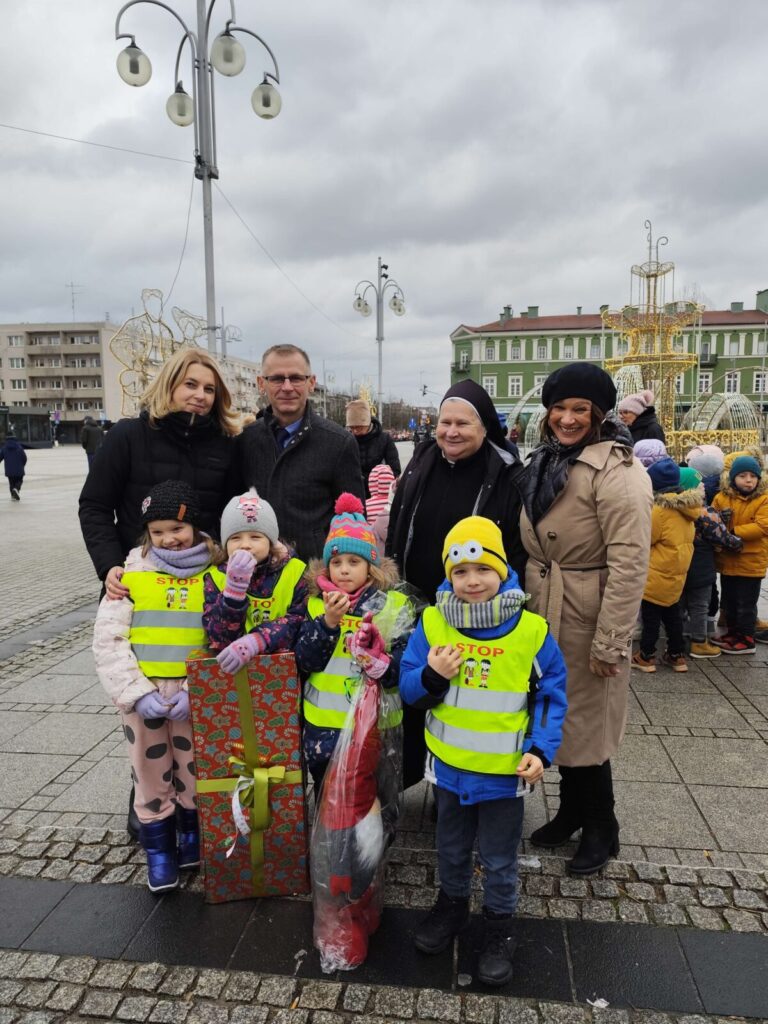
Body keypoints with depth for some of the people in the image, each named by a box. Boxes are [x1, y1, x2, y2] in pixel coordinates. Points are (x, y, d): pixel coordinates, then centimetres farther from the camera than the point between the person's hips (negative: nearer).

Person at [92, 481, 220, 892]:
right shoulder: (132, 574, -2)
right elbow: (108, 640, -5)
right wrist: (138, 693, -13)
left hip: (195, 695, 0)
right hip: (142, 695, 1)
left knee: (196, 770, 15)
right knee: (151, 773, 13)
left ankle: (193, 835, 40)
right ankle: (158, 850, 33)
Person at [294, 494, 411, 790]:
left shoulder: (393, 604, -4)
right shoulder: (317, 604, 2)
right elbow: (304, 661, -7)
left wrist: (382, 665, -30)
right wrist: (328, 622, -20)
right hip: (324, 724, 2)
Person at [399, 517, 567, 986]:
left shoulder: (531, 631, -15)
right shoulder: (432, 623, -11)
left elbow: (552, 696, -6)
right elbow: (409, 688, -5)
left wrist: (541, 749, -16)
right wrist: (432, 677, -26)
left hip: (505, 772, -2)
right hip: (450, 765, 2)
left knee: (499, 859, 18)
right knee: (452, 848, 25)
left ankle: (499, 925, 42)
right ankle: (452, 903, 50)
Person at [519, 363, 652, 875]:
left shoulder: (616, 469, -18)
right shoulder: (547, 461, 9)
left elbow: (629, 564, -22)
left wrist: (610, 641, -22)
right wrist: (529, 608, 15)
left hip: (588, 618, -8)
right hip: (544, 613, 8)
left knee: (585, 721, 7)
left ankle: (601, 828, 30)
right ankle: (572, 811, 40)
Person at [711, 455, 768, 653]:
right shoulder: (721, 497, 1)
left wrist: (733, 532, -24)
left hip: (751, 561, -4)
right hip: (727, 560, 4)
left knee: (746, 604, 5)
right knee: (729, 602, 18)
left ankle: (746, 640, 18)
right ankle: (733, 633, 34)